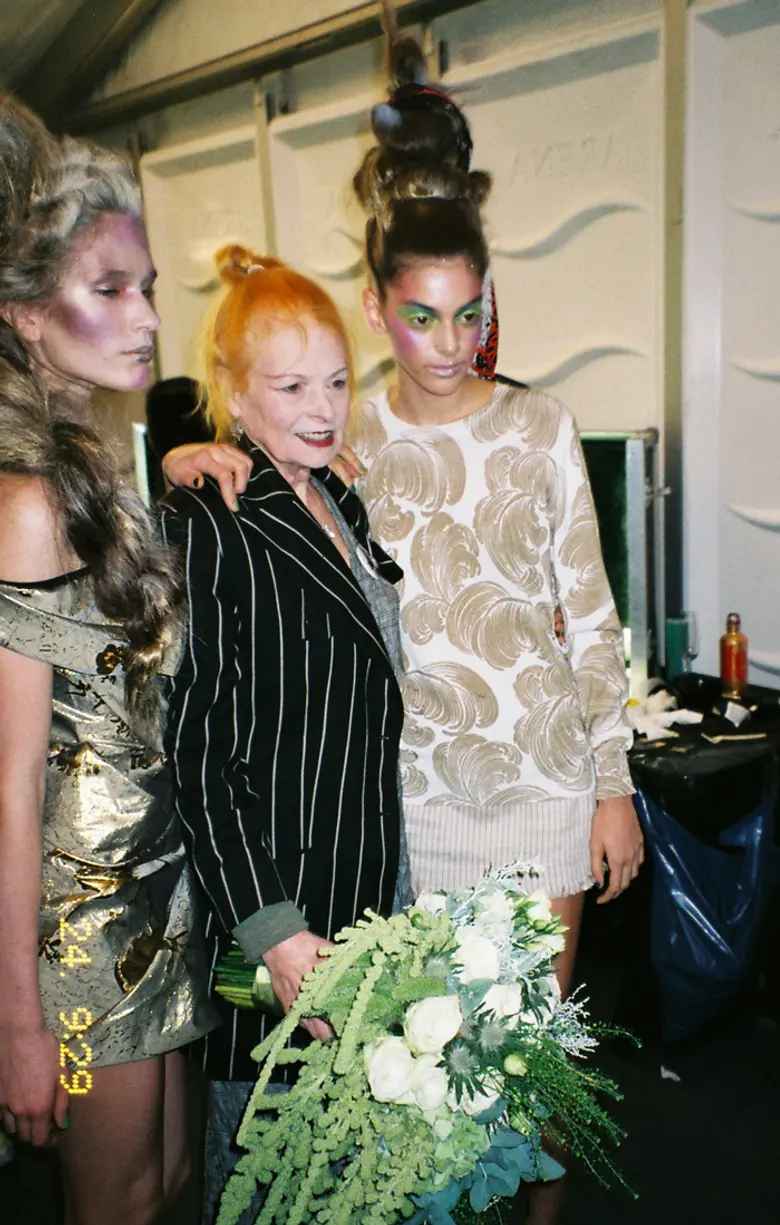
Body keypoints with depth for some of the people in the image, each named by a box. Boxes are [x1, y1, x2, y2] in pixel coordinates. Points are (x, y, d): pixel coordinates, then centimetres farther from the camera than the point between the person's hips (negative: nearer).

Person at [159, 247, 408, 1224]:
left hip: (378, 880, 7)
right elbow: (196, 756, -18)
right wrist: (273, 930, -21)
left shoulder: (341, 503, 8)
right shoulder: (204, 530, -16)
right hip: (274, 894, -7)